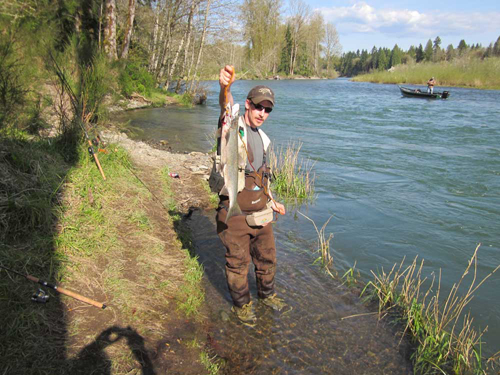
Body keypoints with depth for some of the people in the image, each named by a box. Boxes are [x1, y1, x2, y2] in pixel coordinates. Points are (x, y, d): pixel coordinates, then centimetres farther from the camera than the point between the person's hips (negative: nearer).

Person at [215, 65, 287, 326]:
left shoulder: (262, 138, 12)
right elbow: (226, 107, -36)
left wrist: (271, 201, 26)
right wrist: (225, 88, -56)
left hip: (260, 212, 7)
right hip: (235, 215, -7)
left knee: (267, 258, 21)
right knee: (238, 263, 9)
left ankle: (266, 294, 45)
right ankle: (241, 304, 32)